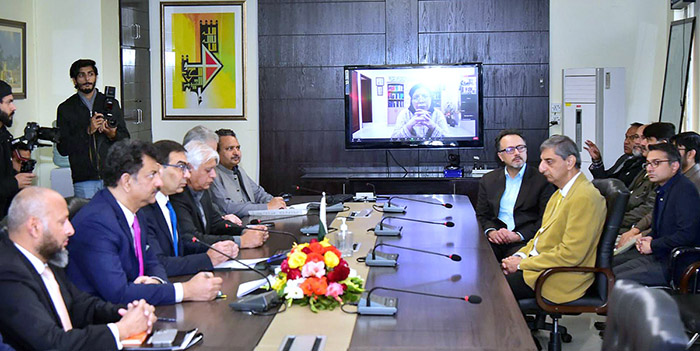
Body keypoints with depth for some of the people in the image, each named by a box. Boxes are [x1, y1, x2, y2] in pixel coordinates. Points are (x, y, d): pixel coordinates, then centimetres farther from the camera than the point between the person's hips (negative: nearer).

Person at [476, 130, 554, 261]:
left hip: (524, 241, -3)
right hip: (496, 240, 3)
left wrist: (518, 236, -13)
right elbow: (481, 215, 17)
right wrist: (491, 232, -6)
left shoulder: (542, 180, 4)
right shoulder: (488, 180, 17)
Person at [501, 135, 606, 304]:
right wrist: (519, 256, 2)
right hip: (538, 263, 10)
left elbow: (570, 255, -23)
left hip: (561, 280, -9)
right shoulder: (560, 194, 14)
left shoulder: (585, 198, -19)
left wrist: (522, 264, -16)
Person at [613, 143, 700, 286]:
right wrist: (649, 238, 5)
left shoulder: (685, 189, -16)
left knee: (614, 281, -20)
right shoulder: (663, 189, 13)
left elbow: (688, 234, -25)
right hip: (657, 253, 10)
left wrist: (652, 245, -15)